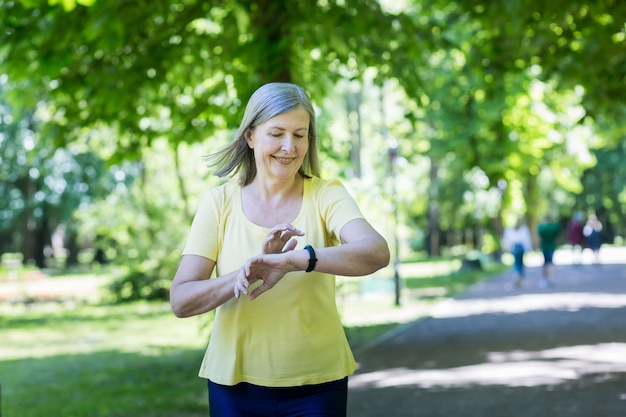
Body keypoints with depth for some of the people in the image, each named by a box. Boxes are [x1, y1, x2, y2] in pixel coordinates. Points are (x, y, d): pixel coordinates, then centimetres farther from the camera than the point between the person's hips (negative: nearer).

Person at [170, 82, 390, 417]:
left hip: (316, 384, -1)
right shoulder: (219, 202, -3)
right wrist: (250, 271, -25)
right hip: (236, 384, 1)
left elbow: (377, 253, -23)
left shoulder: (325, 195, -5)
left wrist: (293, 261, -36)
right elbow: (181, 302, -10)